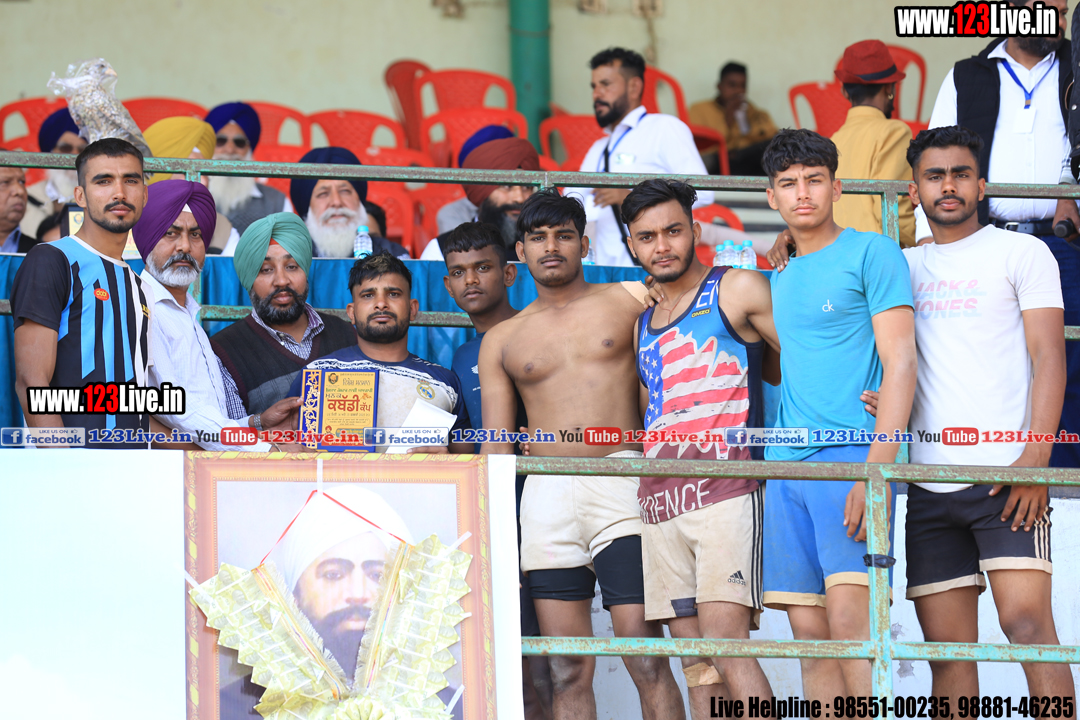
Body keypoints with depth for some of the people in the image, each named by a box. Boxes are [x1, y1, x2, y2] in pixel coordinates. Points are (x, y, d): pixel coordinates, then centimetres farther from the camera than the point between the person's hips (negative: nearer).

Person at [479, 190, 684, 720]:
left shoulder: (630, 300, 12)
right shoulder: (501, 341, 18)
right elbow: (494, 448, 15)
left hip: (621, 482, -3)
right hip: (545, 493, 3)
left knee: (644, 651, -13)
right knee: (567, 671, -1)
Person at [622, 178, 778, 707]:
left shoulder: (737, 291, 4)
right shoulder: (643, 323, 23)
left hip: (725, 491, -7)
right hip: (659, 501, 7)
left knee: (726, 644, -19)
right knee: (694, 660, 2)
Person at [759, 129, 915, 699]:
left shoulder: (872, 252, 1)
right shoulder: (781, 279, 21)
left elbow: (900, 364, -7)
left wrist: (876, 470, -17)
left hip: (852, 454, -7)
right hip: (786, 463, 7)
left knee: (848, 618, -20)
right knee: (809, 630, 0)